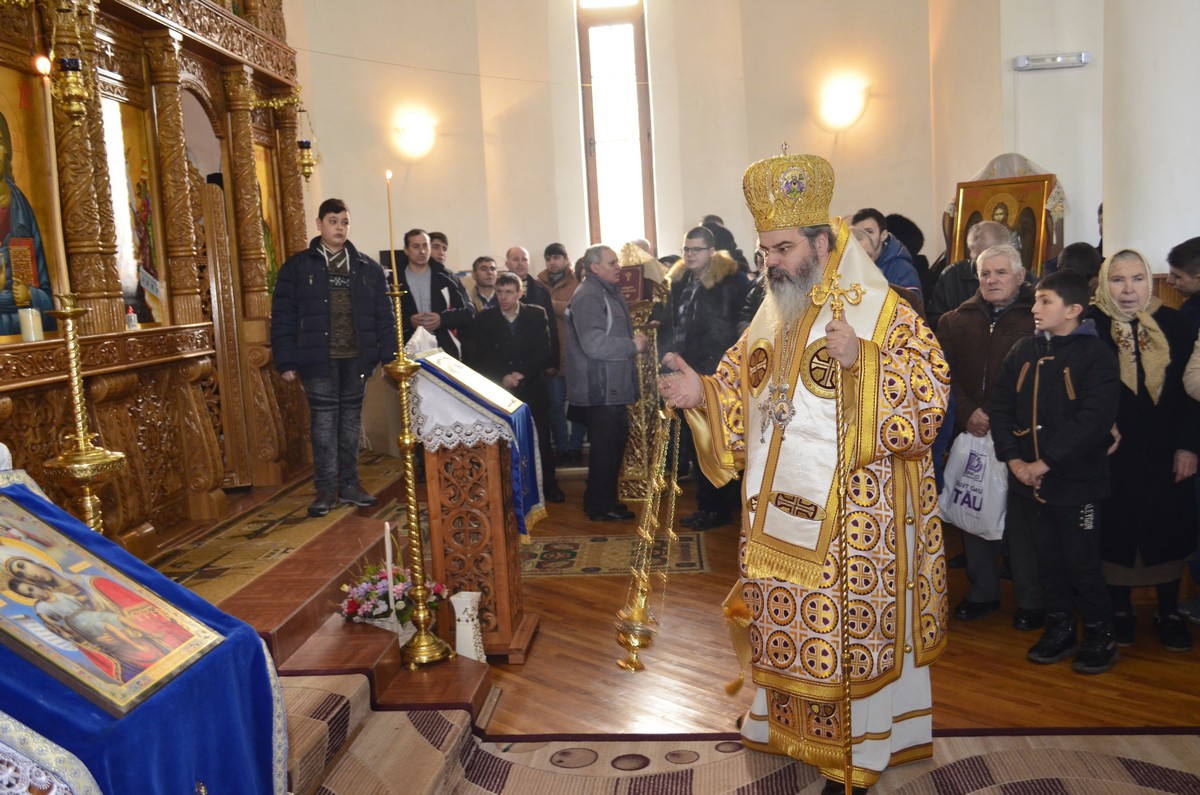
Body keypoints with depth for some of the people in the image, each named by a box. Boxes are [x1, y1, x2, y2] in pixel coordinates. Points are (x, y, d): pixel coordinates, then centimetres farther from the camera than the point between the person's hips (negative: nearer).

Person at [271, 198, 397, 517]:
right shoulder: (297, 267, 3)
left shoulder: (368, 268, 9)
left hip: (357, 358, 3)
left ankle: (349, 484, 18)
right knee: (324, 421, -1)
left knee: (351, 419, 9)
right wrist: (287, 362, -7)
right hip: (318, 358, -2)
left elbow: (384, 316, 8)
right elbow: (283, 318, -1)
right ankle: (326, 489, 5)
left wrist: (388, 355, 0)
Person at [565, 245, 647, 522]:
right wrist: (633, 345, -18)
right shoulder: (588, 297, -17)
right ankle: (601, 506, 8)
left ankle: (603, 500, 28)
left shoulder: (607, 292, 17)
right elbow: (594, 343, -27)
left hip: (612, 386, 10)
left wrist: (633, 337, 11)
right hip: (601, 388, -10)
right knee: (606, 446, -3)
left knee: (614, 442, 16)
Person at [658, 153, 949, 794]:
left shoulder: (884, 315, -9)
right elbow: (739, 392, 14)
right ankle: (789, 728, 36)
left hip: (850, 519, -6)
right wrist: (702, 393, -6)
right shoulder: (771, 318, 10)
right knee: (785, 624, 16)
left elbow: (930, 402, -17)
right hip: (777, 515, 6)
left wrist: (861, 361, -29)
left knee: (844, 630, 4)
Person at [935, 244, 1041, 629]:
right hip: (970, 434, 4)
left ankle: (1030, 600, 17)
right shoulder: (955, 321, 10)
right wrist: (967, 413, -10)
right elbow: (945, 373, 4)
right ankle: (982, 591, 26)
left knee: (1020, 519, 2)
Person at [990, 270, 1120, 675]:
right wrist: (1014, 459, -7)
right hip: (1030, 481, 5)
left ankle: (1100, 636, 23)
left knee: (1083, 565, 4)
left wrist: (1045, 461, -21)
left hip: (1077, 482, -5)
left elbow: (1095, 419, -20)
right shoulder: (1022, 352, 7)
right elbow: (1001, 407, 5)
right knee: (1048, 561, 15)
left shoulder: (1095, 354, -10)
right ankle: (1059, 628, 31)